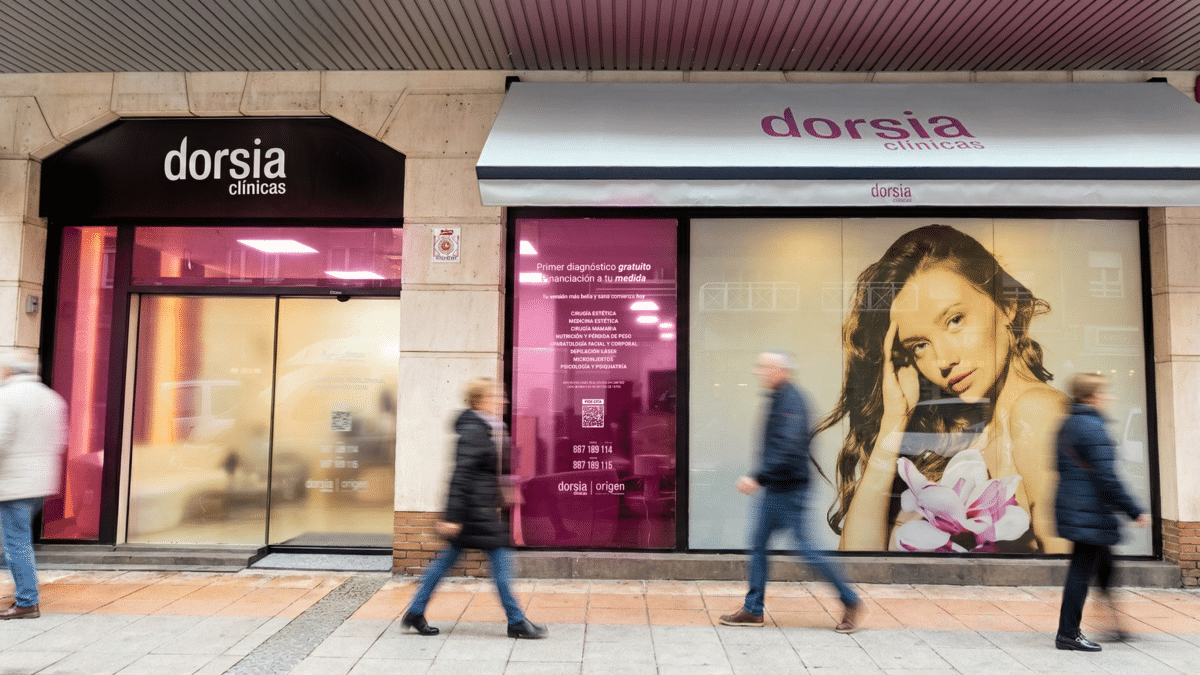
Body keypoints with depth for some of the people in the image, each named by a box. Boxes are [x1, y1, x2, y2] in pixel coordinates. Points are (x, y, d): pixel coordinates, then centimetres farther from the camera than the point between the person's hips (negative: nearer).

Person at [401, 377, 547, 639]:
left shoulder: (481, 430, 14)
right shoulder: (474, 431, -17)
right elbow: (461, 475, -22)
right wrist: (453, 516, -23)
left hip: (480, 510, 10)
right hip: (476, 511, -10)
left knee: (447, 559, 15)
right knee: (501, 561, -2)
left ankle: (415, 613, 23)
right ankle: (516, 622, 8)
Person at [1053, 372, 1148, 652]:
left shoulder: (1067, 426, 12)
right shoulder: (1092, 428, -18)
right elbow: (1106, 477, -20)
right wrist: (1134, 511, -13)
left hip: (1073, 510, 10)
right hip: (1090, 515, -10)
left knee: (1105, 566, 21)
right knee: (1082, 571, -2)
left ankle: (1117, 624, 32)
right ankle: (1068, 634, 6)